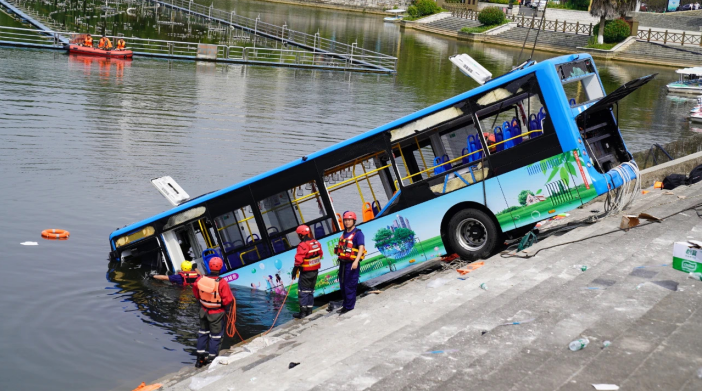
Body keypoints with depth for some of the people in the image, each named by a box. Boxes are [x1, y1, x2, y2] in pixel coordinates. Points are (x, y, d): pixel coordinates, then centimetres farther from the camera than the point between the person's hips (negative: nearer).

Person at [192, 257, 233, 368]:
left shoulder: (201, 279, -13)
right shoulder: (222, 283, -26)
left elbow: (196, 293, 4)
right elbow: (228, 299, -20)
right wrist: (228, 309, 0)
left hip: (204, 310, 5)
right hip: (217, 313, -4)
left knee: (203, 332, 21)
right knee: (215, 335, 11)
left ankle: (200, 357, 26)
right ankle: (211, 358, 19)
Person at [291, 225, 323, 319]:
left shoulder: (302, 246, -22)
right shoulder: (317, 243, 3)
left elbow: (298, 260, -23)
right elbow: (320, 254, 15)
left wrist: (295, 271, -16)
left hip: (306, 272, -8)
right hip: (315, 271, 8)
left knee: (303, 291, -1)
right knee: (310, 290, 17)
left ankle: (303, 312, -1)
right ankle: (309, 310, 21)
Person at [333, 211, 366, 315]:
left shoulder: (358, 233, -10)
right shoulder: (344, 233, 14)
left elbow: (361, 248, -19)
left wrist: (356, 261, -29)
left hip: (352, 264, -8)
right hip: (343, 263, 8)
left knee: (350, 287, -5)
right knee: (342, 286, 15)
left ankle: (349, 307, 2)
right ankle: (345, 305, 26)